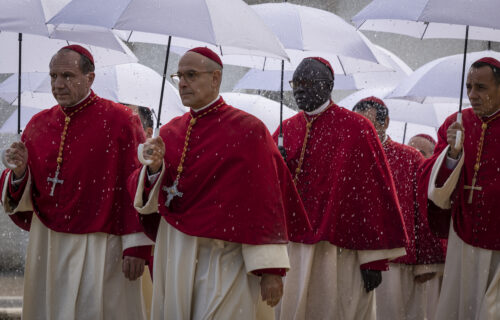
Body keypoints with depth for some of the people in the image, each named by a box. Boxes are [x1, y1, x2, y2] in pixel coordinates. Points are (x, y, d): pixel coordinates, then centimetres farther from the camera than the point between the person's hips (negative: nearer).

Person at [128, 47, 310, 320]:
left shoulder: (247, 130, -7)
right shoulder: (170, 132, 9)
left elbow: (266, 201, -11)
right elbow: (145, 199, 9)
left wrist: (270, 270, -16)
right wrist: (154, 167, -12)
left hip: (223, 259, -5)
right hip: (174, 255, 5)